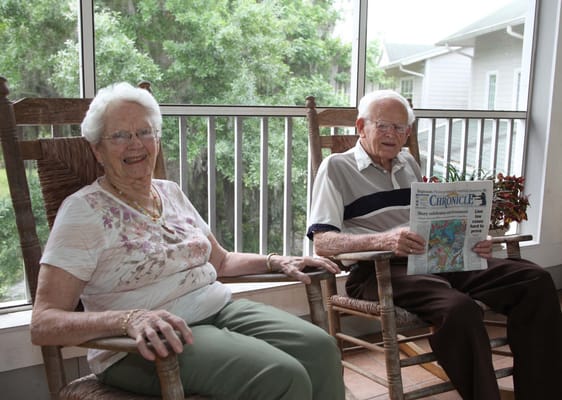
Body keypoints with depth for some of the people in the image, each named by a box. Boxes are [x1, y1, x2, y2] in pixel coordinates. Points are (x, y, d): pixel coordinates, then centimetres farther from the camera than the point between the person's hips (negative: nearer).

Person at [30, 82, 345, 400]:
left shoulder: (171, 193, 13)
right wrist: (130, 319, -31)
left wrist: (277, 261, 9)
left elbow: (220, 261, 25)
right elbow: (43, 324, -14)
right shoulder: (84, 210, -7)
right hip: (145, 344, -6)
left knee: (320, 347, -15)